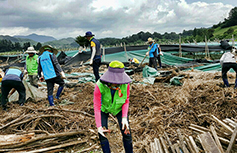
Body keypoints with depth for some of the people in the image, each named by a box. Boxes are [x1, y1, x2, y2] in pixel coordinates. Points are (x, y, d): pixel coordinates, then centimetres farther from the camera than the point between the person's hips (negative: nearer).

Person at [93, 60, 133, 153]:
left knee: (126, 132, -3)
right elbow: (97, 106, -27)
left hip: (119, 108, 1)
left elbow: (126, 101, -16)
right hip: (104, 108, -1)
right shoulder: (100, 86, -35)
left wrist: (124, 118, -26)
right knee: (102, 135, -4)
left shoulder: (125, 84, -31)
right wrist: (99, 126, -30)